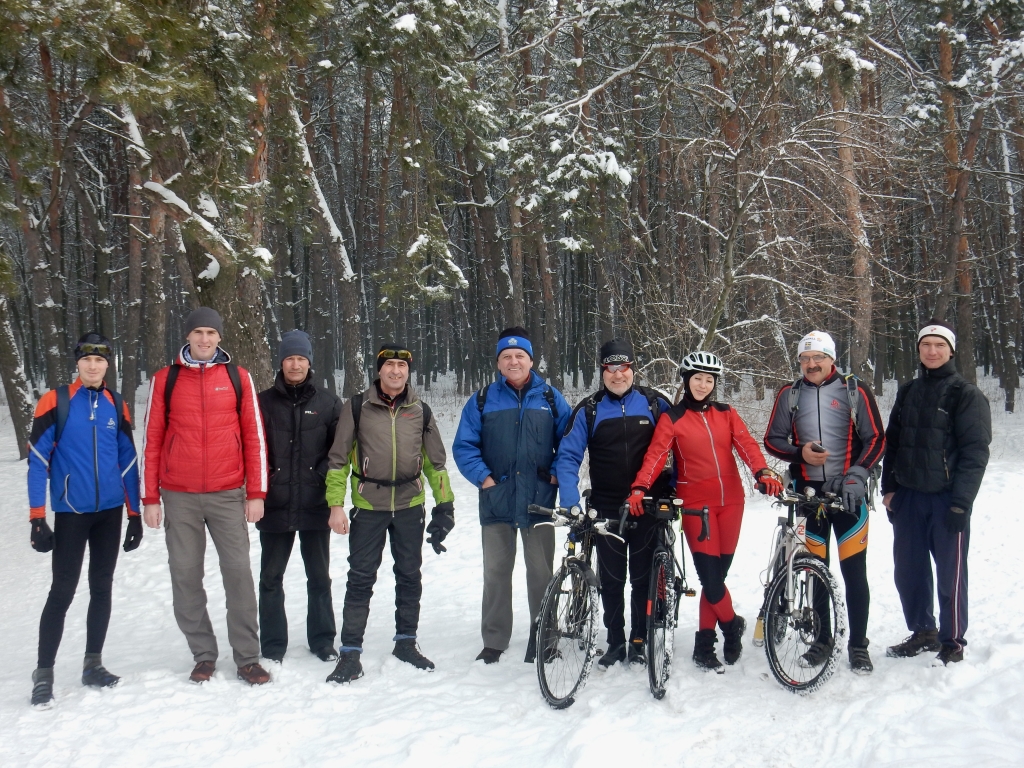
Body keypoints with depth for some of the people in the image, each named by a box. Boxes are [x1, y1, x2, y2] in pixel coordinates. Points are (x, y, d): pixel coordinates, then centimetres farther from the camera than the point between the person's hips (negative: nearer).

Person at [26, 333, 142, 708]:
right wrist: (37, 518, -11)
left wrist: (135, 514, 8)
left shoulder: (116, 405, 5)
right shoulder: (55, 401, -5)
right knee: (62, 591, -4)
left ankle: (93, 664, 21)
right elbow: (38, 461, -7)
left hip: (110, 511, 4)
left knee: (102, 587, 10)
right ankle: (43, 674, 5)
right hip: (70, 512, -4)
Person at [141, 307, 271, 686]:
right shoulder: (165, 379, 5)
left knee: (238, 573, -2)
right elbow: (152, 440, 6)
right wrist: (150, 498, 2)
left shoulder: (238, 377, 4)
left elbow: (254, 436, 5)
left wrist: (256, 493, 0)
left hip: (228, 494, -1)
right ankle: (203, 654, 17)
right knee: (186, 576, 5)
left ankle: (247, 658, 6)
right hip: (179, 497, 1)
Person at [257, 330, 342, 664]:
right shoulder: (264, 402, 2)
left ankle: (323, 640, 23)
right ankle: (273, 645, 17)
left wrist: (324, 478, -6)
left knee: (319, 577, 11)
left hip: (315, 506, 0)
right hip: (274, 506, 0)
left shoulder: (327, 403, 4)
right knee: (271, 578, 7)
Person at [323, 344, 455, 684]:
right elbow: (338, 458, -1)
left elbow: (435, 461, 13)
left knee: (409, 576, 11)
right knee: (361, 579, -2)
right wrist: (336, 505, -8)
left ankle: (406, 641, 26)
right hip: (368, 506, -3)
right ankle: (350, 652, 4)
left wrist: (445, 504, 8)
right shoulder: (357, 407, -2)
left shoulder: (420, 411, 6)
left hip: (410, 505, 3)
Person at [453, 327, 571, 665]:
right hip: (496, 500, 1)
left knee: (541, 571, 4)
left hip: (539, 501, 0)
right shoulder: (483, 400, 5)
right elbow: (464, 445, 4)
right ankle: (494, 642, 16)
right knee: (496, 572, 7)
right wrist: (482, 476, -7)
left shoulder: (551, 399, 6)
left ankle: (543, 639, 15)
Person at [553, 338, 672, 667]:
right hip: (606, 508, 0)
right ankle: (615, 642, 19)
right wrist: (571, 503, -15)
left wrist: (672, 484, -1)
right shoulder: (588, 410, 0)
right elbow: (567, 457, -3)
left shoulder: (654, 403, 1)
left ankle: (639, 641, 20)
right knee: (611, 578, 6)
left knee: (644, 576, 7)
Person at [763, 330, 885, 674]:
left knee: (854, 571, -2)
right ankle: (822, 639, 21)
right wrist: (799, 452, -10)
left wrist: (857, 475, -14)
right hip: (807, 491, 2)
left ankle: (858, 645, 9)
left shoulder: (855, 391, 0)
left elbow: (876, 439, 0)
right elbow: (772, 440, 9)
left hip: (848, 491, -2)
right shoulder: (789, 395, 7)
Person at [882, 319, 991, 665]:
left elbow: (976, 453, -9)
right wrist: (888, 488, 8)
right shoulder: (907, 392, 13)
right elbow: (892, 442, 16)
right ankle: (923, 633, 27)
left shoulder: (967, 395, -5)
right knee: (908, 569, 10)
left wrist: (961, 503, -15)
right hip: (908, 497, 6)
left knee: (950, 572, 1)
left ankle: (953, 643, 14)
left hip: (947, 499, -5)